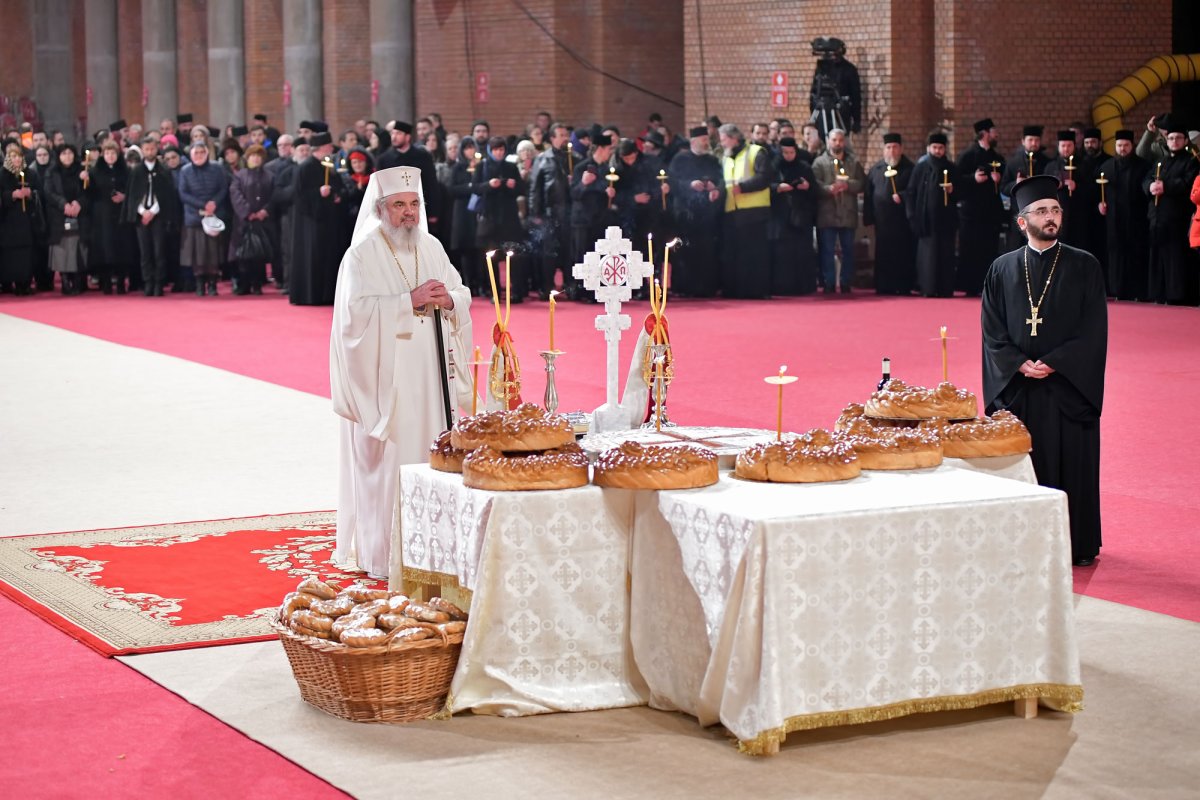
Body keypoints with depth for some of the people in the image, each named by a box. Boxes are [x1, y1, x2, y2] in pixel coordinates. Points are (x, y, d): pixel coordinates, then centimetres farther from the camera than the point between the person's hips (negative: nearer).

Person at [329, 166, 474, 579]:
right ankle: (382, 553, 2)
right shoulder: (362, 255, -5)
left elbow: (463, 297, 13)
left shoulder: (432, 248, 12)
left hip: (430, 378, 5)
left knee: (431, 457, 3)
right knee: (387, 463, -5)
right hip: (385, 380, -5)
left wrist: (448, 300, -9)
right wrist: (411, 300, -19)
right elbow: (357, 311, -16)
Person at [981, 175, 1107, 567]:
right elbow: (993, 332, 4)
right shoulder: (1002, 270, 7)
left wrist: (1053, 363, -13)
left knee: (1072, 467, 2)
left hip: (1069, 387, -1)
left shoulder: (1084, 266, 2)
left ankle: (1078, 545, 11)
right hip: (1016, 388, 2)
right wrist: (1021, 365, -11)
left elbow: (1093, 332, -4)